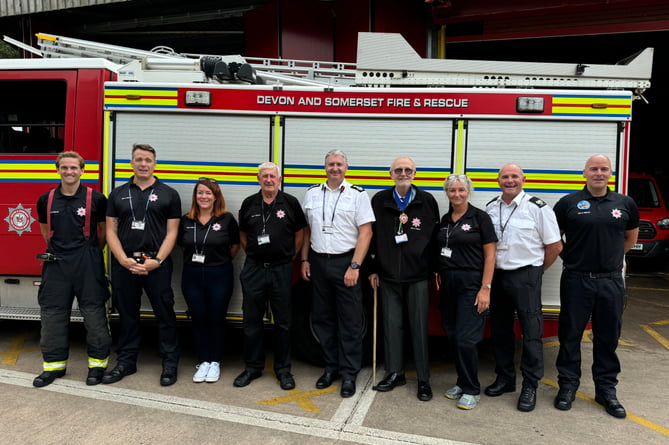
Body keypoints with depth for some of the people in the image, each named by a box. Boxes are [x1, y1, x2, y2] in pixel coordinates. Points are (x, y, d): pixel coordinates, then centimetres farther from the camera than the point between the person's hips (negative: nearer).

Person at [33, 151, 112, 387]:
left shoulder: (96, 198, -5)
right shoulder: (46, 200, 6)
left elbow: (104, 229, 5)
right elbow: (45, 229, 21)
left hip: (88, 263, -3)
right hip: (56, 263, 4)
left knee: (94, 313, 0)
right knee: (52, 313, 9)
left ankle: (98, 363, 13)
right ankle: (54, 364, 23)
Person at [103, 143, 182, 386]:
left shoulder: (168, 194, 2)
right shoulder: (117, 194, 9)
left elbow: (172, 232, -1)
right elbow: (111, 231, 5)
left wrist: (156, 261, -13)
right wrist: (124, 260, -9)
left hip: (157, 264, -2)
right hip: (123, 264, 3)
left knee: (164, 314, 3)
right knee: (126, 315, 13)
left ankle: (170, 363, 14)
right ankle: (126, 362, 26)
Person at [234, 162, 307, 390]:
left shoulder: (290, 203, -1)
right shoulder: (249, 204, 5)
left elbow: (299, 233, 6)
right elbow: (243, 234, 14)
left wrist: (289, 257, 4)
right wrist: (253, 254, 8)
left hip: (281, 269, -1)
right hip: (254, 269, 2)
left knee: (283, 322, 6)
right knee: (252, 320, 8)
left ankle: (283, 369, 20)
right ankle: (253, 367, 23)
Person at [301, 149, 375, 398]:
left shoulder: (358, 195, -3)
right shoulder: (312, 194, 9)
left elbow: (365, 232, -8)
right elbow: (306, 230, 14)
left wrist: (354, 266, -15)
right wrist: (305, 260, 8)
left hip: (346, 263, -4)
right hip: (318, 263, 4)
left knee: (350, 321, 1)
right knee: (323, 318, 11)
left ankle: (349, 374, 13)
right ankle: (331, 366, 26)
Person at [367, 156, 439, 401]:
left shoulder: (427, 201, 1)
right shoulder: (380, 200, 5)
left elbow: (435, 238, 4)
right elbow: (372, 236, 8)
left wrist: (435, 269, 1)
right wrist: (373, 269, 6)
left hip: (418, 276, -2)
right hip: (388, 275, 2)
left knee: (419, 327, 3)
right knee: (391, 324, 10)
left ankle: (423, 379, 15)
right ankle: (395, 373, 25)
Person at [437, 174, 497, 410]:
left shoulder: (479, 217, -5)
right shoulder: (445, 220, 12)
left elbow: (490, 255, -7)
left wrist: (485, 288, -14)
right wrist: (439, 277, 3)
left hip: (471, 283, -6)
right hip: (448, 283, 6)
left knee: (465, 339, -7)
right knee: (452, 336, 9)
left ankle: (472, 390, 10)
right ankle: (462, 383, 26)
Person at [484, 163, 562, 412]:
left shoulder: (537, 208, -7)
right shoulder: (491, 208, 8)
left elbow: (555, 245, -4)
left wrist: (537, 270, 2)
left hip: (525, 277, -5)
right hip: (497, 275, 5)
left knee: (531, 332, 0)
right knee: (499, 330, 13)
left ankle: (530, 386, 12)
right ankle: (505, 379, 28)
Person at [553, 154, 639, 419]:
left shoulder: (625, 204, 6)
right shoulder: (568, 203, -2)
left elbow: (631, 236, 21)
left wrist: (611, 256, 16)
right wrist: (570, 257, 3)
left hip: (611, 281, 2)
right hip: (576, 280, -2)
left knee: (608, 338, 12)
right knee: (570, 335, 6)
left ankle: (606, 389, 26)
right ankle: (567, 386, 20)